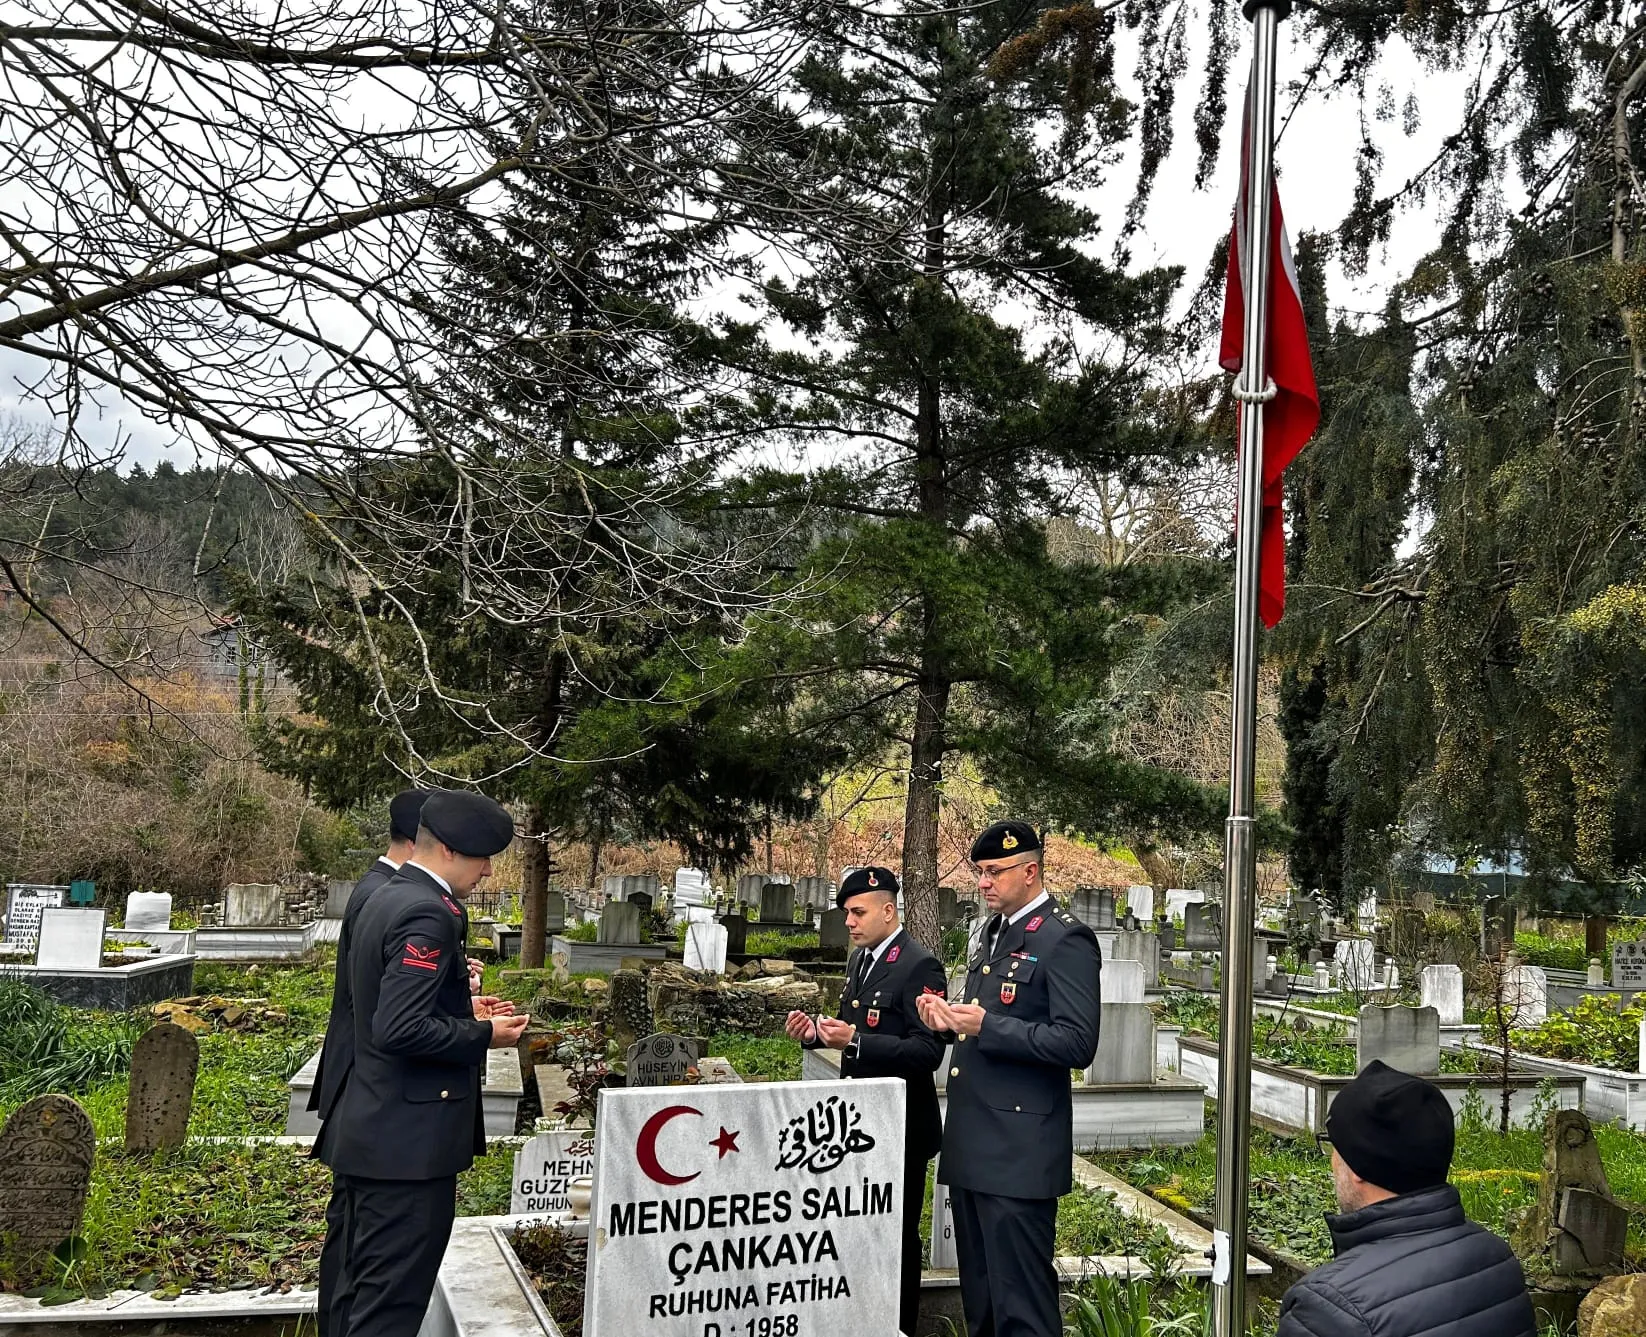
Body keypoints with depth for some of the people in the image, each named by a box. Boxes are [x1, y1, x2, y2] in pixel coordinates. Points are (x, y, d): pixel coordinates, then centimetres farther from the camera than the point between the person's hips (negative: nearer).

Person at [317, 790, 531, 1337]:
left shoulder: (383, 899, 13)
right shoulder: (428, 913, -19)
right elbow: (401, 1029, -26)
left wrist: (461, 1008, 14)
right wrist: (484, 1035, -14)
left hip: (365, 1130, 10)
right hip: (407, 1141, -10)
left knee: (359, 1293, 18)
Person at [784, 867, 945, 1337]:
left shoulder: (919, 965, -17)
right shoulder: (860, 959, 10)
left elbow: (928, 1050, -23)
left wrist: (856, 1042, -31)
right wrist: (818, 1032, 0)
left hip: (900, 1123, -8)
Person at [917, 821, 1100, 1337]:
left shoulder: (1065, 940, -12)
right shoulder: (992, 932, 16)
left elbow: (1077, 1043, -19)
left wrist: (987, 1026, -23)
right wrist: (953, 1020, 5)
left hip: (1019, 1149, -9)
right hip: (972, 1142, 9)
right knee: (979, 1295, 17)